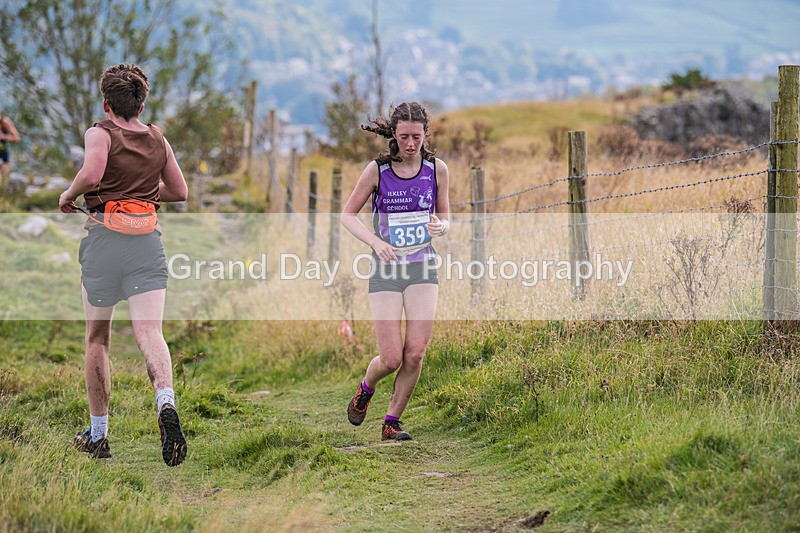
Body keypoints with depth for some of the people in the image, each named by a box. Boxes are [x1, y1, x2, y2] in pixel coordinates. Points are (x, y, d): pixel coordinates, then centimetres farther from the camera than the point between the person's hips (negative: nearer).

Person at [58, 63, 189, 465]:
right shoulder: (158, 139, 13)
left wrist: (68, 196, -3)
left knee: (97, 338, 11)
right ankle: (166, 402, -38)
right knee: (150, 332, -9)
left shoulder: (100, 134, -2)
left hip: (104, 236, -2)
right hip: (147, 237, 2)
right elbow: (179, 191, 19)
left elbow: (91, 174, -21)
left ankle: (98, 434, 17)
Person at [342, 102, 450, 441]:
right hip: (386, 271, -2)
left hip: (423, 268, 2)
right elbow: (348, 215, 3)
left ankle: (392, 422, 8)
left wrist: (441, 227, -11)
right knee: (391, 359, -7)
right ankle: (365, 388, 28)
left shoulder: (437, 169, 0)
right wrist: (375, 241, -14)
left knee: (416, 353, -10)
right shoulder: (377, 170, -7)